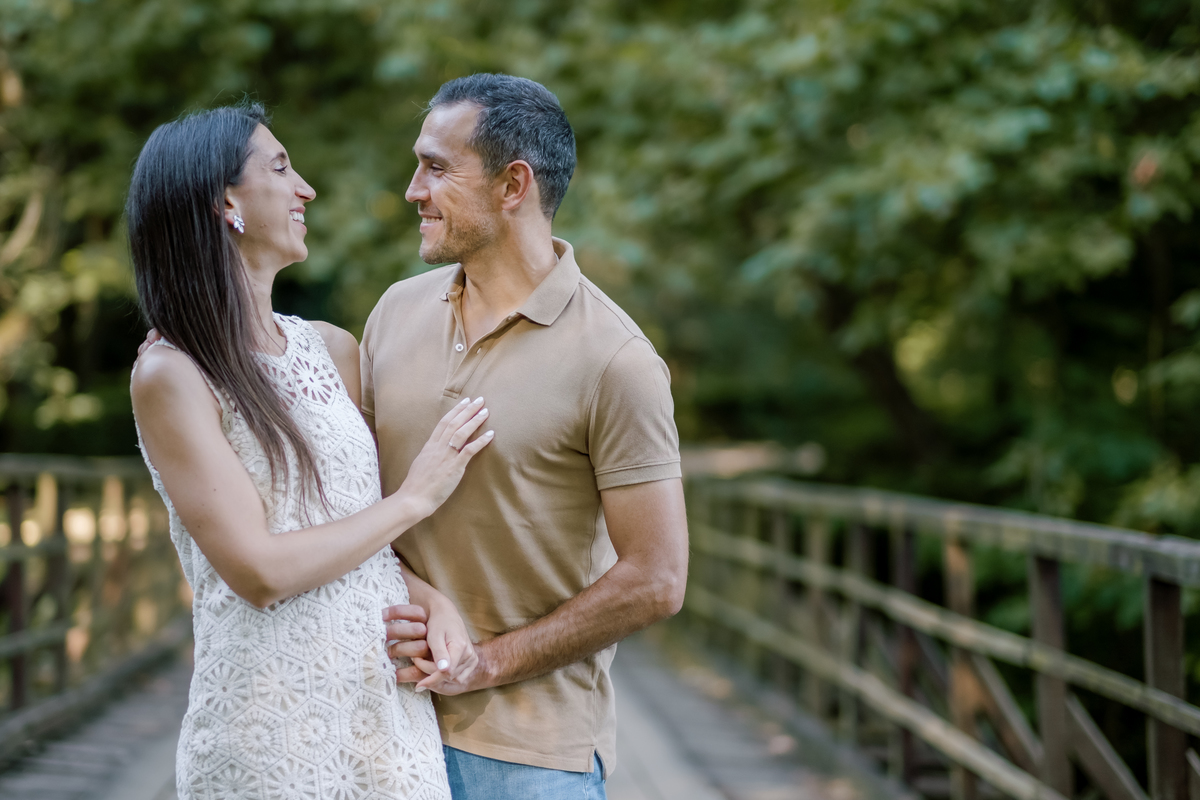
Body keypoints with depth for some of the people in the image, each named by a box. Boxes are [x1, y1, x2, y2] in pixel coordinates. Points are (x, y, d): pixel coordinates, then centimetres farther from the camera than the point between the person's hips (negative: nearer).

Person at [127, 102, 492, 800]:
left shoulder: (335, 351, 8)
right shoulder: (171, 377, -10)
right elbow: (260, 572, -17)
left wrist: (435, 603, -6)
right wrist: (416, 497, -9)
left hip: (389, 705, 5)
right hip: (270, 735, -5)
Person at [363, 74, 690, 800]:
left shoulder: (615, 361, -12)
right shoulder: (398, 312, 4)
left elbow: (656, 582, -13)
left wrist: (490, 662, -11)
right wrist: (383, 613, -6)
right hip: (391, 715, 5)